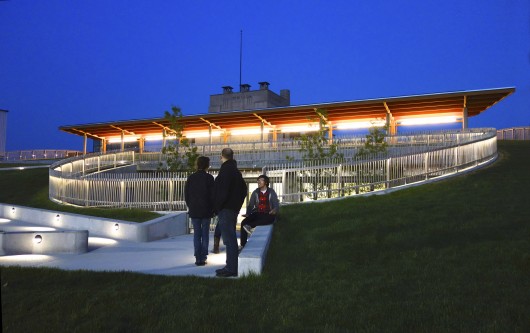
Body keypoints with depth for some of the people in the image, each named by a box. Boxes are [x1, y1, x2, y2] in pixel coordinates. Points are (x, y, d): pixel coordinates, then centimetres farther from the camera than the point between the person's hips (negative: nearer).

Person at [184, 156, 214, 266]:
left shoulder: (191, 177, 2)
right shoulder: (209, 178, -6)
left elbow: (186, 194, 4)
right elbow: (213, 195, -6)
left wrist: (190, 207, 13)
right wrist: (212, 209, 4)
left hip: (194, 211, 2)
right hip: (206, 211, -2)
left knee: (196, 234, 6)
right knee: (205, 234, 6)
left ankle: (198, 258, 3)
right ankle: (203, 258, 5)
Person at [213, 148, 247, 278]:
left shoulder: (226, 170, -13)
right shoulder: (235, 171, 16)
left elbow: (223, 192, -20)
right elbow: (243, 190, 21)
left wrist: (217, 208, -12)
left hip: (225, 209, -10)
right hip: (233, 208, 10)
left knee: (229, 239, -8)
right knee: (231, 238, 14)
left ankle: (231, 269, -5)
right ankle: (231, 267, 21)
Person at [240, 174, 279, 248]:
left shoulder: (271, 192, 5)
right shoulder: (255, 193, 10)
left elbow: (276, 205, -1)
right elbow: (250, 205, 8)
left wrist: (275, 210, -25)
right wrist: (247, 214, -13)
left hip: (268, 214, -2)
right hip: (257, 214, 2)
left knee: (270, 218, -39)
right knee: (244, 222, -24)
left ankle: (250, 226, -45)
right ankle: (243, 245, -20)